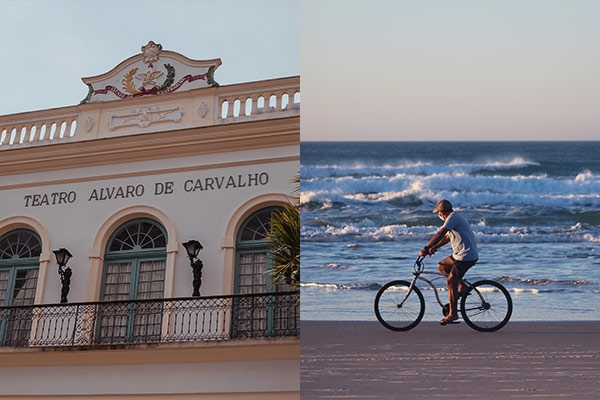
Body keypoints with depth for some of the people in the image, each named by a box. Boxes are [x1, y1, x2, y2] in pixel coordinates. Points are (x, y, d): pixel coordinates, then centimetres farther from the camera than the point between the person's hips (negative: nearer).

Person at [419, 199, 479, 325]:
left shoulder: (453, 217, -15)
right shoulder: (454, 217, 17)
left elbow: (440, 234, -24)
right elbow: (447, 237, 22)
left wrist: (426, 248, -25)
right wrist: (434, 248, 13)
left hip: (466, 256, -10)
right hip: (460, 254, 10)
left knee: (450, 282, -9)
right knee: (441, 266, 16)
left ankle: (453, 314, -3)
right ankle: (461, 284, 14)